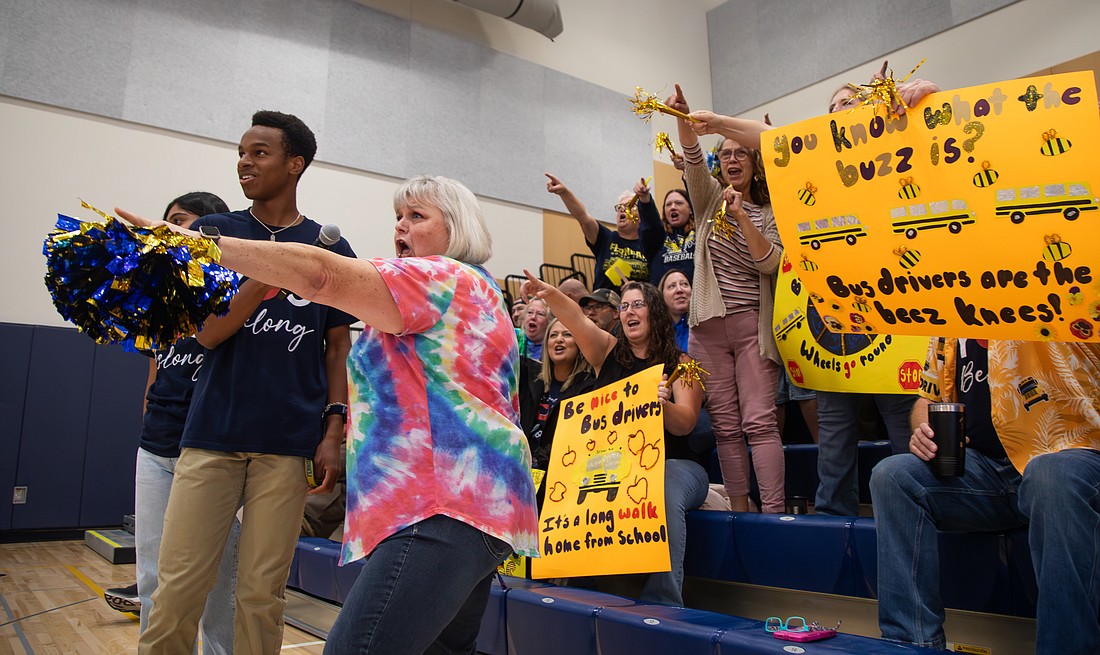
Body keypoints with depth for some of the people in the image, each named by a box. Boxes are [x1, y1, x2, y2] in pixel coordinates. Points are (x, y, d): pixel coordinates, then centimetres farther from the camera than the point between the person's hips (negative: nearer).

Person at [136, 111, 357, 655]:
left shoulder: (330, 251, 5)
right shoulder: (214, 233, 7)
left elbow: (339, 348, 7)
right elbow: (208, 333, -2)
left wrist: (333, 432, -2)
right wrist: (266, 277, -19)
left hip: (289, 444, -1)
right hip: (212, 434, 1)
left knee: (261, 594, 6)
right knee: (177, 590, 3)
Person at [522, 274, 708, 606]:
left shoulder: (680, 363, 6)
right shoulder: (608, 351, 12)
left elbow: (685, 424, -7)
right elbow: (578, 321, -9)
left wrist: (663, 404, -30)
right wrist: (550, 294, -29)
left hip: (673, 463, -2)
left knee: (666, 497, -35)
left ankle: (663, 601, -28)